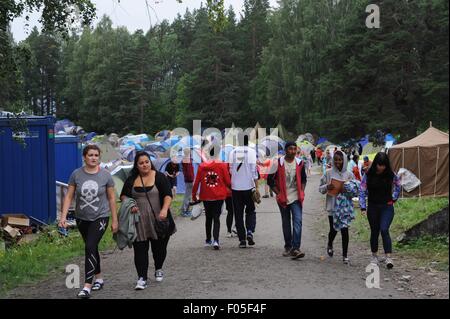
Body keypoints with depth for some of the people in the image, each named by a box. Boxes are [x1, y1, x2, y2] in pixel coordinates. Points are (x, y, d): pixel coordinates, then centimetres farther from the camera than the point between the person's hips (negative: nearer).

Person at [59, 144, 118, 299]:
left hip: (100, 217, -3)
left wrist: (115, 220, 2)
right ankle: (98, 278, 35)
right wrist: (63, 216, -12)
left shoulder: (105, 175, -7)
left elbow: (111, 198, 0)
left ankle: (87, 286, -16)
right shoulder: (76, 174, -5)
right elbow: (69, 196, -2)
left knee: (90, 247, -16)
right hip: (82, 218, 3)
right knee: (92, 248, 16)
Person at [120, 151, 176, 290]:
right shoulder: (131, 179, 7)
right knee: (140, 250, -4)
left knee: (159, 247, 11)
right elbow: (123, 195, 13)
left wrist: (164, 209, -26)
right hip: (138, 222, 1)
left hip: (158, 221, -1)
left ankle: (158, 269, 37)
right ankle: (142, 278, 0)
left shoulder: (159, 177, -2)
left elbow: (168, 195, -9)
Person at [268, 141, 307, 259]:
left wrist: (302, 192, 2)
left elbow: (303, 179, 16)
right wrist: (278, 194, -8)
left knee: (297, 221, -14)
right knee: (286, 223, 11)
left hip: (296, 198, 1)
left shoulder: (300, 163, 3)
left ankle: (295, 248, -18)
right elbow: (270, 181, -2)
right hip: (283, 198, 0)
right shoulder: (278, 163, -6)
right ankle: (288, 247, 26)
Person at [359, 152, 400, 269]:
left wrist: (394, 198, 6)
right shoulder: (368, 175, -7)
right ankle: (374, 256, 26)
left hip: (387, 207, -1)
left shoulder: (391, 175, -5)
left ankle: (388, 257, -15)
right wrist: (363, 207, -9)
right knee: (374, 231, 11)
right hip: (372, 207, 1)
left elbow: (398, 186, 14)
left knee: (384, 230, -16)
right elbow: (362, 191, -3)